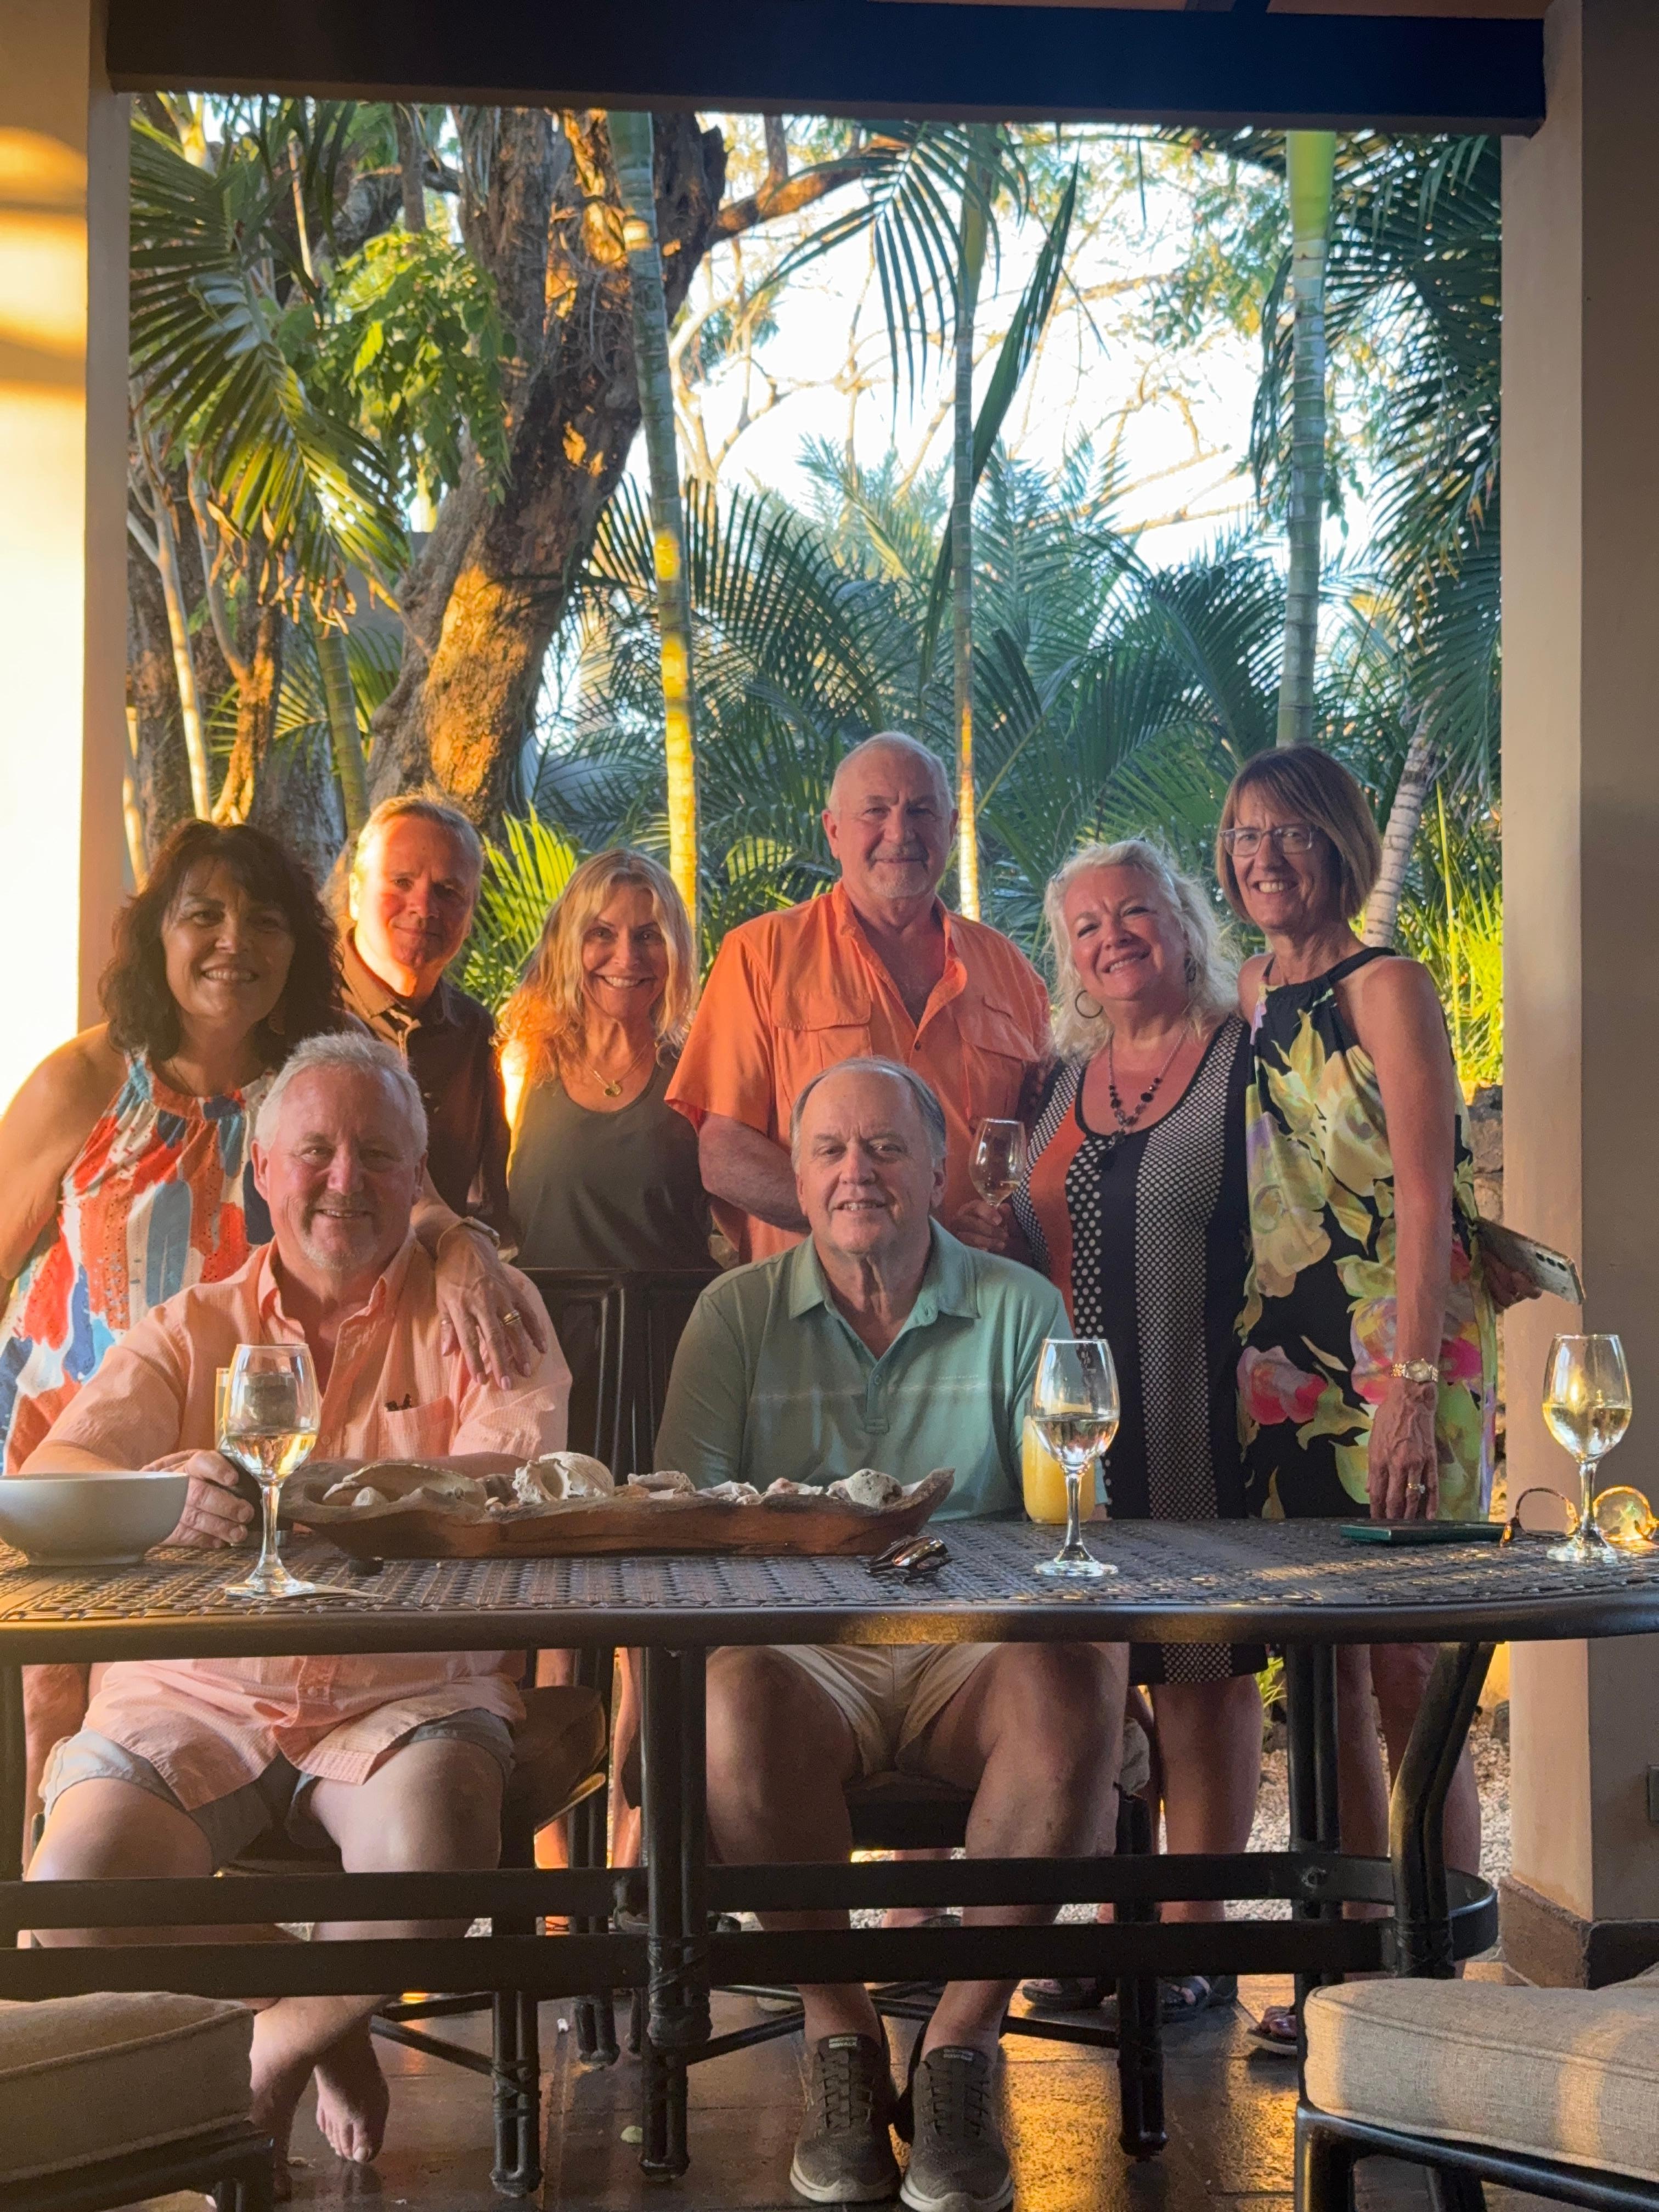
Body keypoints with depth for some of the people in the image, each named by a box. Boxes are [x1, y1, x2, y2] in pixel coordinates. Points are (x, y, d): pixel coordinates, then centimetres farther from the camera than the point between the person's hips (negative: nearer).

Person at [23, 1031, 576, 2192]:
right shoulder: (191, 1331, 13)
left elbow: (512, 1483, -11)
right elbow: (48, 1476, -4)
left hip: (412, 1692, -2)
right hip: (194, 1694, 2)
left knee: (436, 1847, -32)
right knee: (73, 1888, -23)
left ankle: (274, 2051, 1)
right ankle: (332, 2033, 6)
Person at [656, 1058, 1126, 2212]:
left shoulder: (1019, 1307, 9)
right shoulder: (737, 1313, 10)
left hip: (977, 1647, 0)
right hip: (807, 1651, 0)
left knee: (1078, 1690, -33)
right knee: (734, 1705, -34)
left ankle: (962, 2041, -16)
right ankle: (840, 2040, -12)